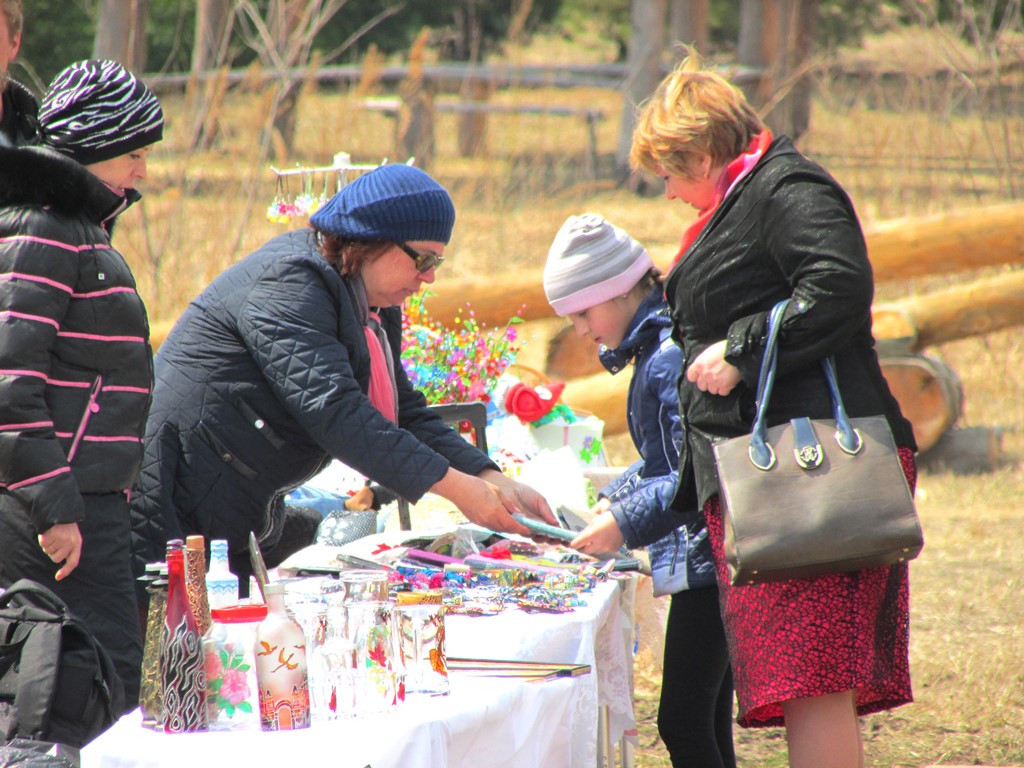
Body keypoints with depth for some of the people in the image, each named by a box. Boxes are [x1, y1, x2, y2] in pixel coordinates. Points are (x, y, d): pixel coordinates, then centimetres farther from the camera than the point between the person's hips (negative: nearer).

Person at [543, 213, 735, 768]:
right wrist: (615, 498, 9)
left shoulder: (674, 353, -16)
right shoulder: (657, 347, 15)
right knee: (707, 723, 11)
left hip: (707, 559, -10)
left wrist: (625, 524, -18)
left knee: (683, 723, -11)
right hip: (704, 561, 10)